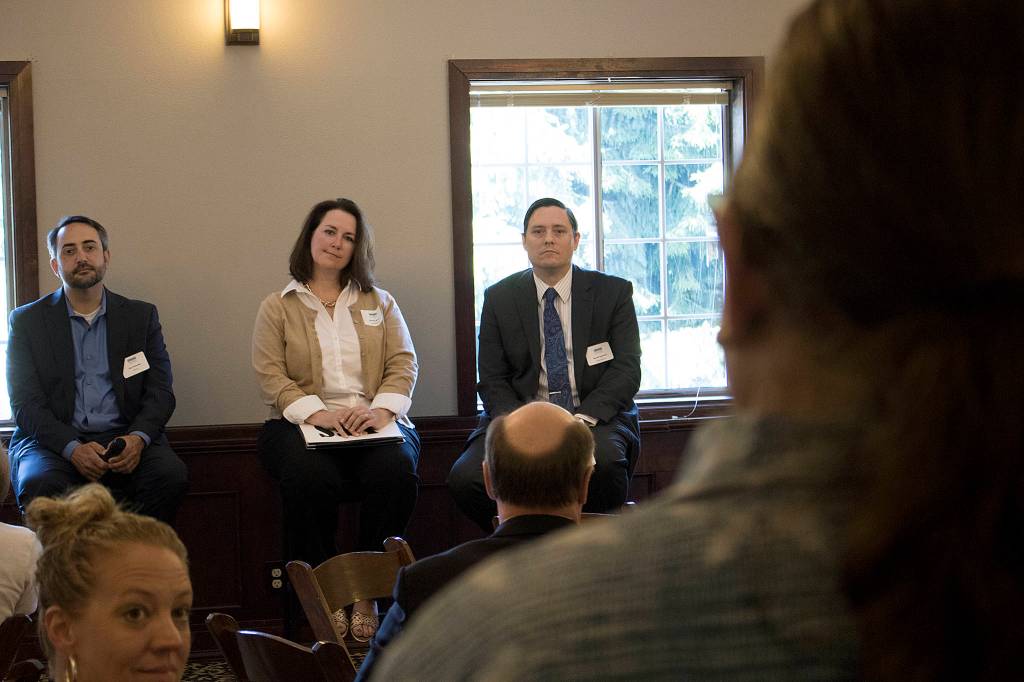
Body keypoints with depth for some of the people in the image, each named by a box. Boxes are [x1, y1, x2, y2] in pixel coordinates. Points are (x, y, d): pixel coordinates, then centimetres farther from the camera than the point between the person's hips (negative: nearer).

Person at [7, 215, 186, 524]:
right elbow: (25, 403, 0)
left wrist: (138, 437, -14)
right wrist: (72, 448, -18)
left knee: (171, 474, -29)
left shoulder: (141, 315, 14)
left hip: (125, 439, 2)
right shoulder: (27, 321, 8)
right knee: (40, 485, -34)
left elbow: (160, 391, 8)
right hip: (54, 441, -1)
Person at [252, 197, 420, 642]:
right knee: (309, 476, -36)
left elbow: (403, 365, 8)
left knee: (395, 469, -33)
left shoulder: (379, 303, 19)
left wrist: (381, 409, -13)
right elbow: (270, 376, 0)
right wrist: (318, 413, -18)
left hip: (373, 421, 2)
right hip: (303, 422, -1)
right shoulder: (277, 308, 12)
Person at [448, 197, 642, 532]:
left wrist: (582, 419, -18)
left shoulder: (614, 292, 6)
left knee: (605, 460, -37)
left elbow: (626, 370, -2)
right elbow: (492, 380, 6)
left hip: (594, 417, -1)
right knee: (465, 477, -27)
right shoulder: (499, 298, 9)